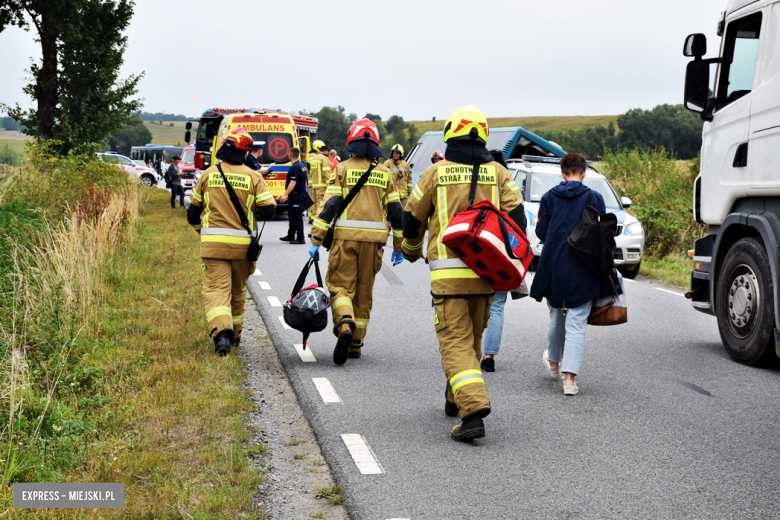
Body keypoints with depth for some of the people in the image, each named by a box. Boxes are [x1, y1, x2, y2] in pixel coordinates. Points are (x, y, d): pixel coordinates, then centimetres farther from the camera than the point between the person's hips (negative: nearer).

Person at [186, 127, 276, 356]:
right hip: (242, 243, 1)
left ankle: (221, 331, -29)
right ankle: (235, 334, 31)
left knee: (216, 288, -6)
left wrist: (202, 231, 30)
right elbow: (268, 211, -7)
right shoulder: (253, 177, -1)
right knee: (237, 289, 18)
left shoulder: (209, 174, 4)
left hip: (213, 243, -1)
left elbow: (193, 212, 11)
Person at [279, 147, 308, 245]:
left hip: (296, 195, -11)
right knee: (292, 215, 19)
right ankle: (290, 236, 29)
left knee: (296, 216, -8)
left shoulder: (295, 167, -18)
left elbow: (293, 182, -24)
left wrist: (285, 194, -26)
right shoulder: (302, 165, 14)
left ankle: (300, 238, -8)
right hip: (302, 193, 11)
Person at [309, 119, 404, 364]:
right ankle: (356, 343, 17)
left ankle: (345, 325, -26)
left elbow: (329, 206, -7)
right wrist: (398, 247, 16)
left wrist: (316, 240, -6)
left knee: (340, 285, 2)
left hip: (345, 237, -2)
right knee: (364, 291, 13)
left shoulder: (343, 169, 1)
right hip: (373, 240, 3)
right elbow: (396, 211, 9)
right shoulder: (384, 173, 9)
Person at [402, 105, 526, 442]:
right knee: (473, 338, 20)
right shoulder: (498, 173, 6)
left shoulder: (435, 173, -1)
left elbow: (413, 218, 8)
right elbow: (516, 218, 1)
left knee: (455, 342, -4)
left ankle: (472, 411, -19)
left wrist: (411, 251, 27)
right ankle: (456, 400, 36)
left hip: (448, 272, -4)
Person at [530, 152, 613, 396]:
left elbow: (541, 233, 2)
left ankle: (553, 362, 42)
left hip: (553, 266, 2)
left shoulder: (549, 198, 0)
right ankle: (569, 377, -12)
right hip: (582, 271, -2)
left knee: (557, 317, 21)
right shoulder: (594, 198, -4)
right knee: (576, 324, -2)